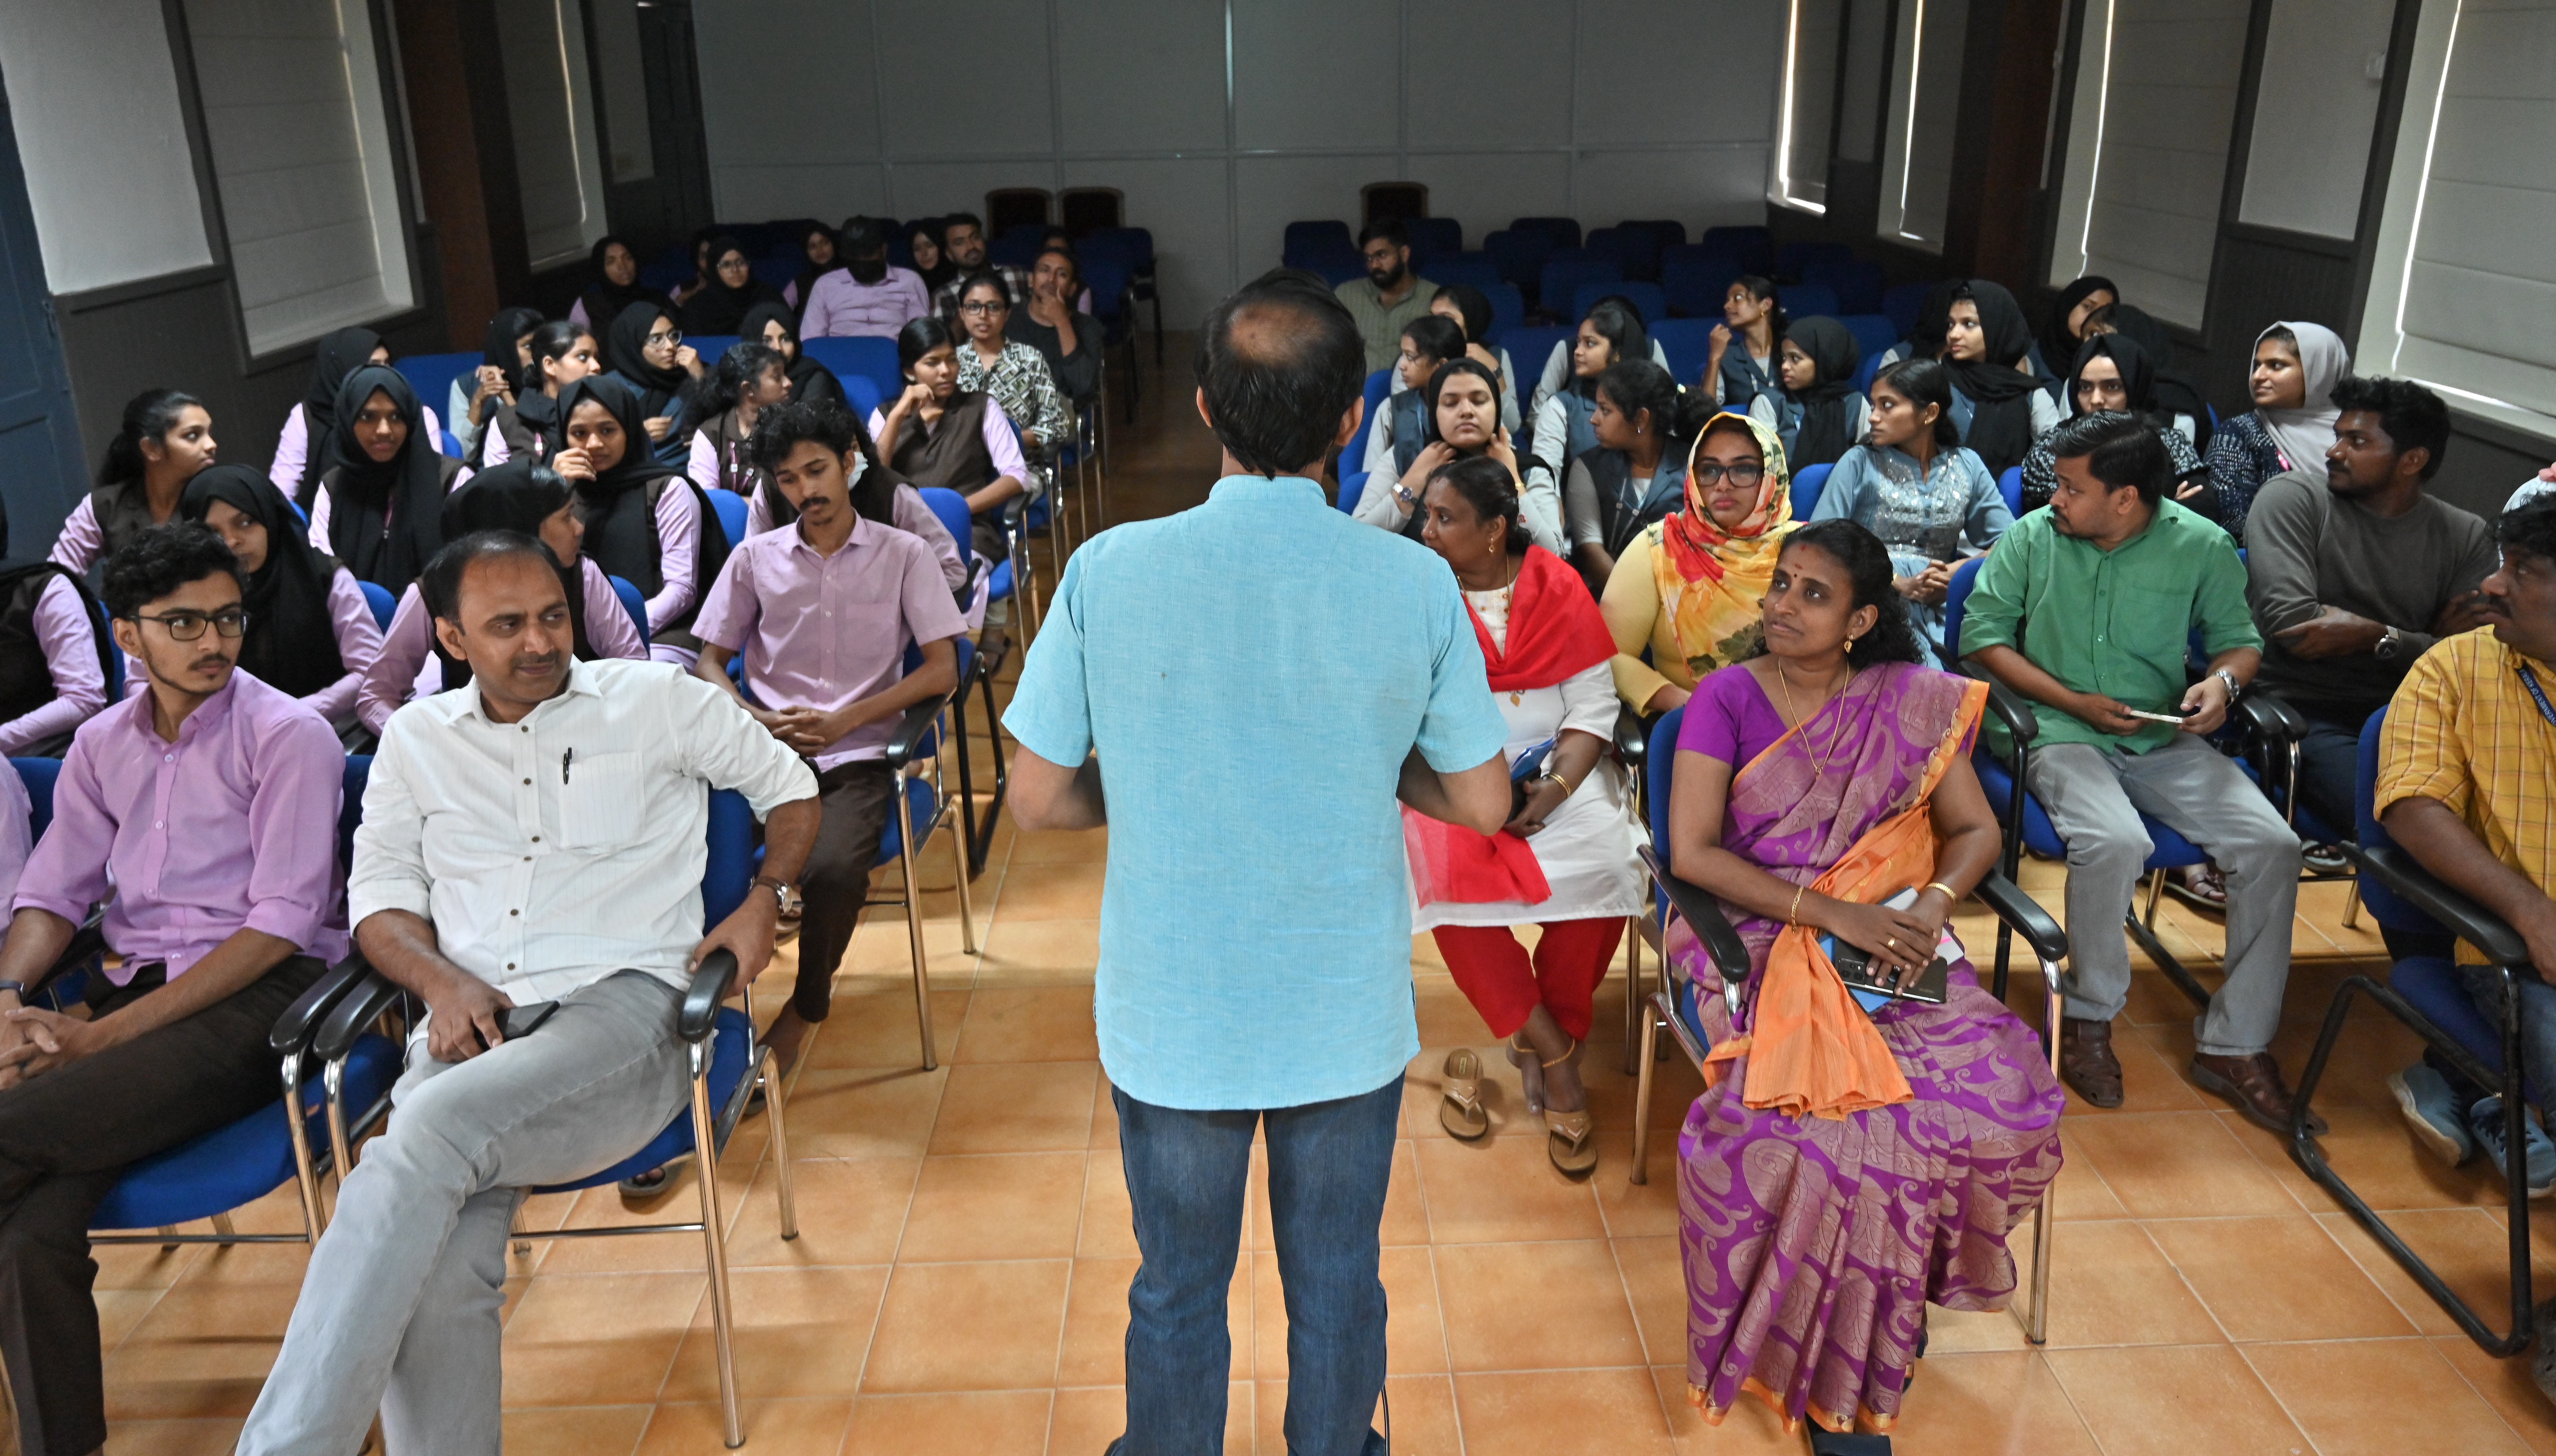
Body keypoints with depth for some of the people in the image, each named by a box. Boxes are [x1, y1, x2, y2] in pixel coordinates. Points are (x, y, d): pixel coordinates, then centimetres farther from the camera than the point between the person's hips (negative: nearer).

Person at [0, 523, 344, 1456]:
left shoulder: (290, 737, -3)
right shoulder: (102, 744, 17)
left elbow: (281, 925, -10)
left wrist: (102, 1035, -14)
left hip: (255, 995, -5)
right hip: (129, 985, 5)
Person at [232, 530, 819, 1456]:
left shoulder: (659, 700, 13)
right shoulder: (416, 739, 21)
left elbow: (790, 787, 21)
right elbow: (379, 894, 19)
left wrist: (767, 897, 3)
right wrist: (439, 978, -3)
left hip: (623, 1002, -3)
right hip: (470, 1025, 3)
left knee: (426, 1135, -33)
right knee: (437, 1268, -27)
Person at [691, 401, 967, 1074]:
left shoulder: (903, 554, 7)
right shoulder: (754, 558, 14)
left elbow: (942, 669, 1)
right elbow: (710, 662, 17)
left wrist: (846, 719, -10)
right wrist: (755, 720, -4)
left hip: (859, 757, -2)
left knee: (834, 868, -32)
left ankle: (805, 1008, -2)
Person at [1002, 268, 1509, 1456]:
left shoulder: (1110, 571, -15)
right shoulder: (1415, 585, -13)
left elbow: (1036, 800, -8)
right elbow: (1483, 802, -4)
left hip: (1171, 1017, 0)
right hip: (1346, 1019, 1)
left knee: (1176, 1293, 21)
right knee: (1337, 1289, 22)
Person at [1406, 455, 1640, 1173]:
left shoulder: (1558, 588, 2)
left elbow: (1593, 708, 0)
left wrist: (1554, 787, -18)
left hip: (1557, 767, 1)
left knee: (1603, 865, -27)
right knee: (1452, 877, -30)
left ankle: (1540, 1043, -4)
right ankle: (1558, 1061, -15)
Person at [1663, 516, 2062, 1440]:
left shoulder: (1914, 703, 8)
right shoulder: (1728, 698, -1)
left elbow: (1975, 831, 9)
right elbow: (1693, 852, -10)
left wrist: (1932, 904, -13)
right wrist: (1831, 913, -18)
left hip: (1886, 937, 3)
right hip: (1755, 937, -3)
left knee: (2002, 1091, -23)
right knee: (1831, 1107, -30)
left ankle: (1905, 1283, 4)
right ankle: (1823, 1341, -5)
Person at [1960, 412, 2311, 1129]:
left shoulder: (2201, 547, 2)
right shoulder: (2032, 538, 0)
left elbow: (2239, 637, 13)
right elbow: (1982, 636, 0)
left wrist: (2224, 680, -12)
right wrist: (2074, 701, -10)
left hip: (2166, 740, 3)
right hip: (2063, 737, -2)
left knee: (2273, 846, -19)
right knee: (2116, 841, -33)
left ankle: (2234, 1046, -5)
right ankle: (2089, 1018, -8)